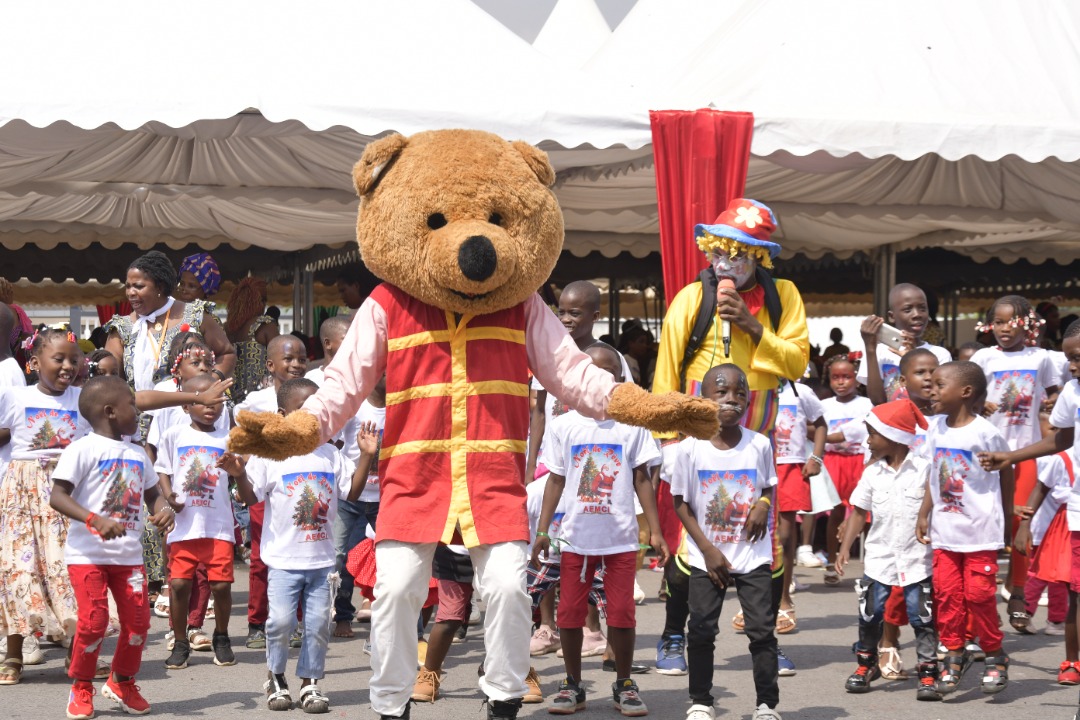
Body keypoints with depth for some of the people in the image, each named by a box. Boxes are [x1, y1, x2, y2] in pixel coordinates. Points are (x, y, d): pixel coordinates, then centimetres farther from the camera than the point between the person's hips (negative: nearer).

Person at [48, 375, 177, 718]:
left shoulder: (138, 454, 13)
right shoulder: (82, 449, -8)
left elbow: (152, 493, 21)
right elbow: (57, 496, -15)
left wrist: (165, 509, -3)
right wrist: (95, 520, -28)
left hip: (128, 554, 6)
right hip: (88, 552, -6)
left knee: (138, 619, 2)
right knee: (93, 621, -8)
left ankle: (123, 682, 25)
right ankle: (81, 688, 14)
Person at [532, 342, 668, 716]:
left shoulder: (632, 425, 0)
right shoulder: (565, 425, 3)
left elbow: (642, 480, 3)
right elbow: (556, 480, 7)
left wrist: (655, 531, -1)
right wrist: (542, 531, 3)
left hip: (621, 538, -1)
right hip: (576, 537, 1)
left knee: (622, 614, 1)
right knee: (569, 613, 4)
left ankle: (624, 684, 17)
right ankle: (572, 685, 19)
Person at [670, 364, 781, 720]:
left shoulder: (759, 444, -5)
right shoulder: (690, 448, -9)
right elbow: (681, 502, -4)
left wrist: (764, 504, -13)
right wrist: (708, 550, -9)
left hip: (753, 556, 1)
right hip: (707, 557, 0)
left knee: (762, 629, -1)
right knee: (701, 630, 4)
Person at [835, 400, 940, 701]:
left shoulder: (924, 468, -7)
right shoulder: (872, 473, 3)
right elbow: (859, 512, 7)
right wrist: (845, 547, 0)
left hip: (918, 558, -3)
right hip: (879, 557, 3)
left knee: (922, 616, 0)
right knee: (870, 614, 7)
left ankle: (928, 672, 9)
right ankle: (866, 663, 26)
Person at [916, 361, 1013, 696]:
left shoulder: (984, 432, -13)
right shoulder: (936, 430, 4)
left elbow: (1005, 472, -2)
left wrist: (1007, 517, 5)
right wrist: (924, 515, 8)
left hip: (980, 529, -5)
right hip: (944, 529, 5)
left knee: (978, 594, -2)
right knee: (946, 593, 4)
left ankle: (995, 655, 15)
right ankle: (955, 653, 16)